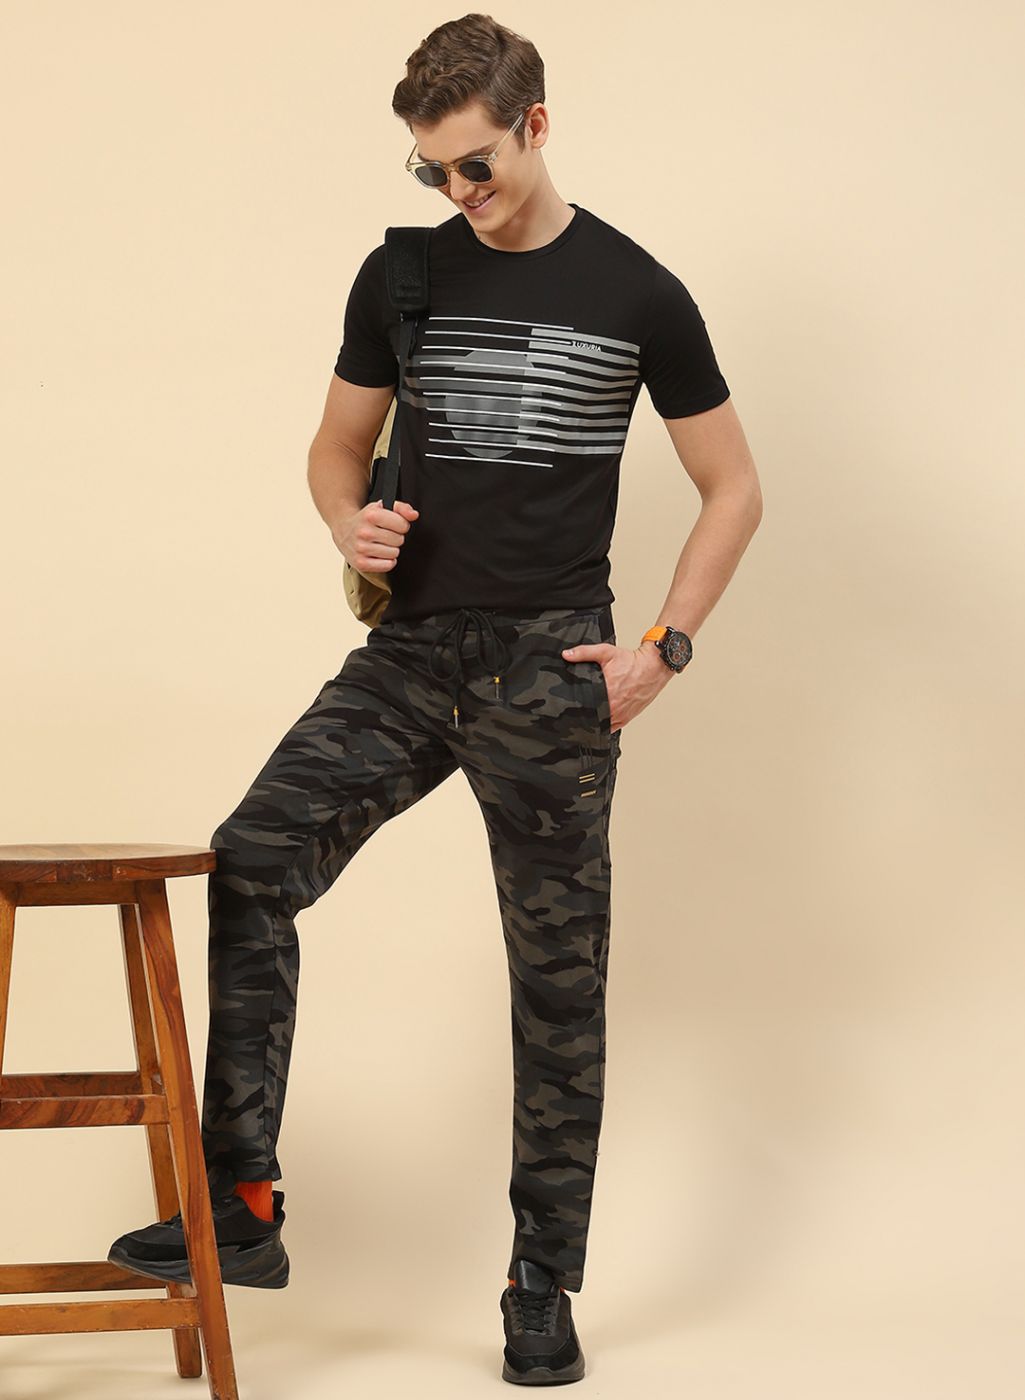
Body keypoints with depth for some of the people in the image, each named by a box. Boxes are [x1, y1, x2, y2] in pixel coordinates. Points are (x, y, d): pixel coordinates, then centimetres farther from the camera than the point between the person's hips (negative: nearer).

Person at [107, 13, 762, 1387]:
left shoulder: (635, 294, -1)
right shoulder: (401, 275, 6)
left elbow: (733, 489, 5)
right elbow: (338, 446, 17)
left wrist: (662, 648, -5)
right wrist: (351, 521, -6)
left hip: (551, 668, -2)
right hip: (411, 652, 3)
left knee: (559, 977, 3)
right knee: (249, 864, -17)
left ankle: (545, 1285, 15)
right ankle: (241, 1208, -13)